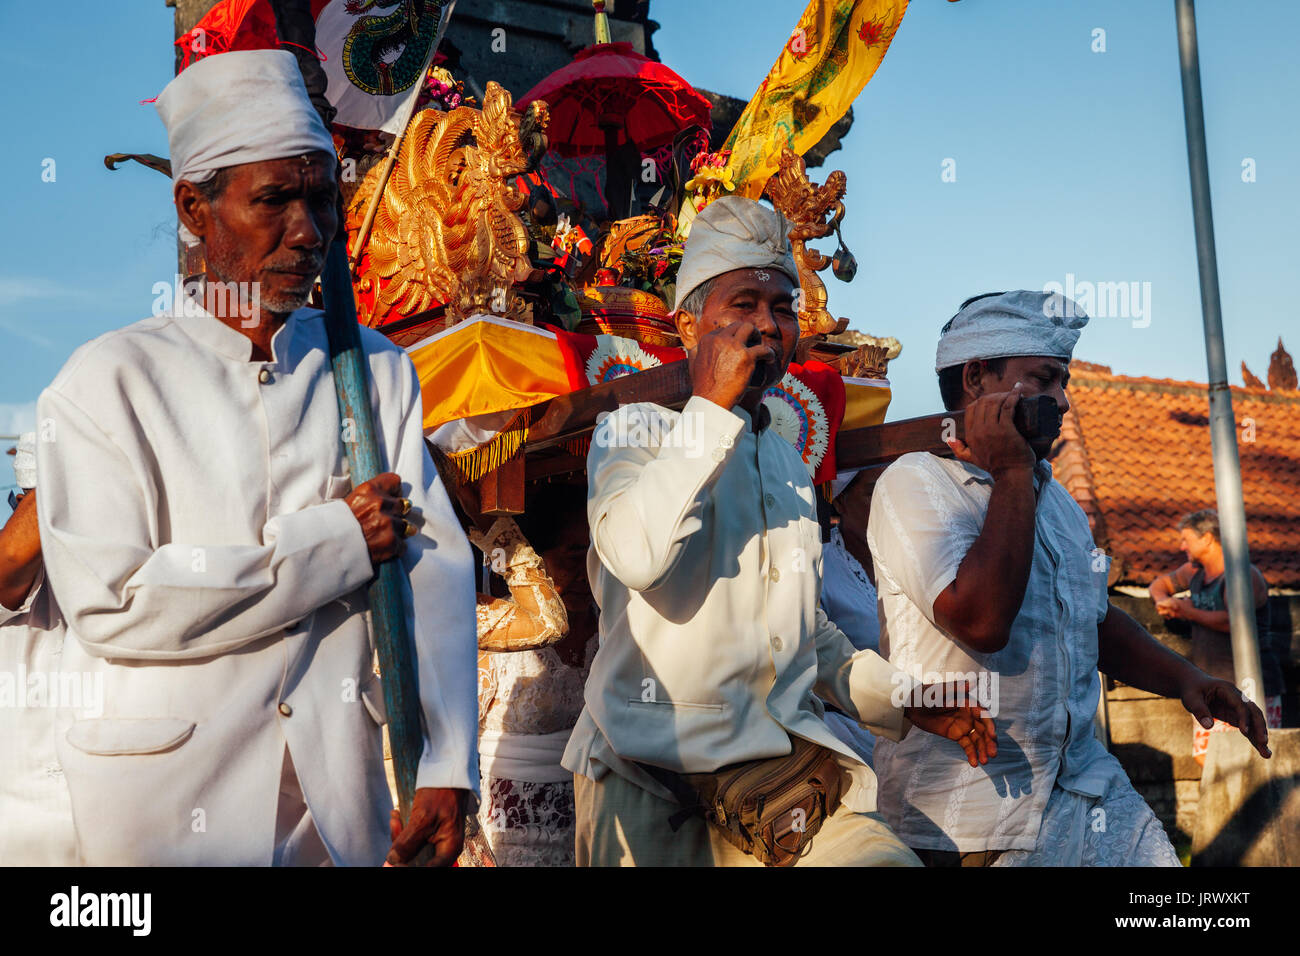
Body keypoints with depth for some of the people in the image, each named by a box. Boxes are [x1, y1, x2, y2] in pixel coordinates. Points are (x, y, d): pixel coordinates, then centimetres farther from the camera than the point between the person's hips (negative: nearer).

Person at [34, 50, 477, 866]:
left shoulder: (378, 370, 5)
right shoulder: (111, 380, -6)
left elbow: (433, 563, -5)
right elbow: (108, 603, -17)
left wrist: (447, 766, -16)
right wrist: (338, 543, -15)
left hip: (341, 784, 3)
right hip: (166, 794, -3)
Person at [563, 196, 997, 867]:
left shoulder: (789, 466, 20)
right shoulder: (631, 431, 1)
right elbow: (639, 554, -21)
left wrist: (905, 700, 17)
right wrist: (713, 406, -15)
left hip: (782, 759, 4)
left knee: (880, 858, -17)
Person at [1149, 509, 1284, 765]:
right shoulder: (1195, 570, 11)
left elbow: (1233, 621, -28)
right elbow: (1160, 584, 27)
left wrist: (1189, 612, -15)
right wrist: (1164, 601, 3)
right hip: (1211, 687, 8)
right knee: (1205, 757, 4)